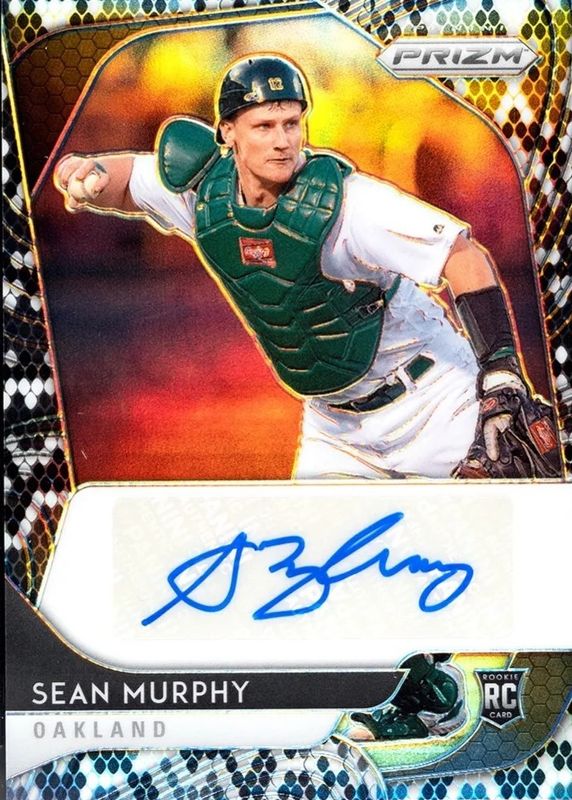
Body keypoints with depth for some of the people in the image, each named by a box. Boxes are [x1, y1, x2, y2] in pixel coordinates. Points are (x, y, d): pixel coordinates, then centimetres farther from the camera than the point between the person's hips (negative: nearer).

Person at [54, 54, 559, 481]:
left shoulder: (345, 200, -26)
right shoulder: (203, 190, -9)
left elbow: (467, 257, -26)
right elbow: (125, 177, 9)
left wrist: (500, 369, -32)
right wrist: (86, 174, -13)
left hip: (433, 403, -4)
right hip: (333, 423, 5)